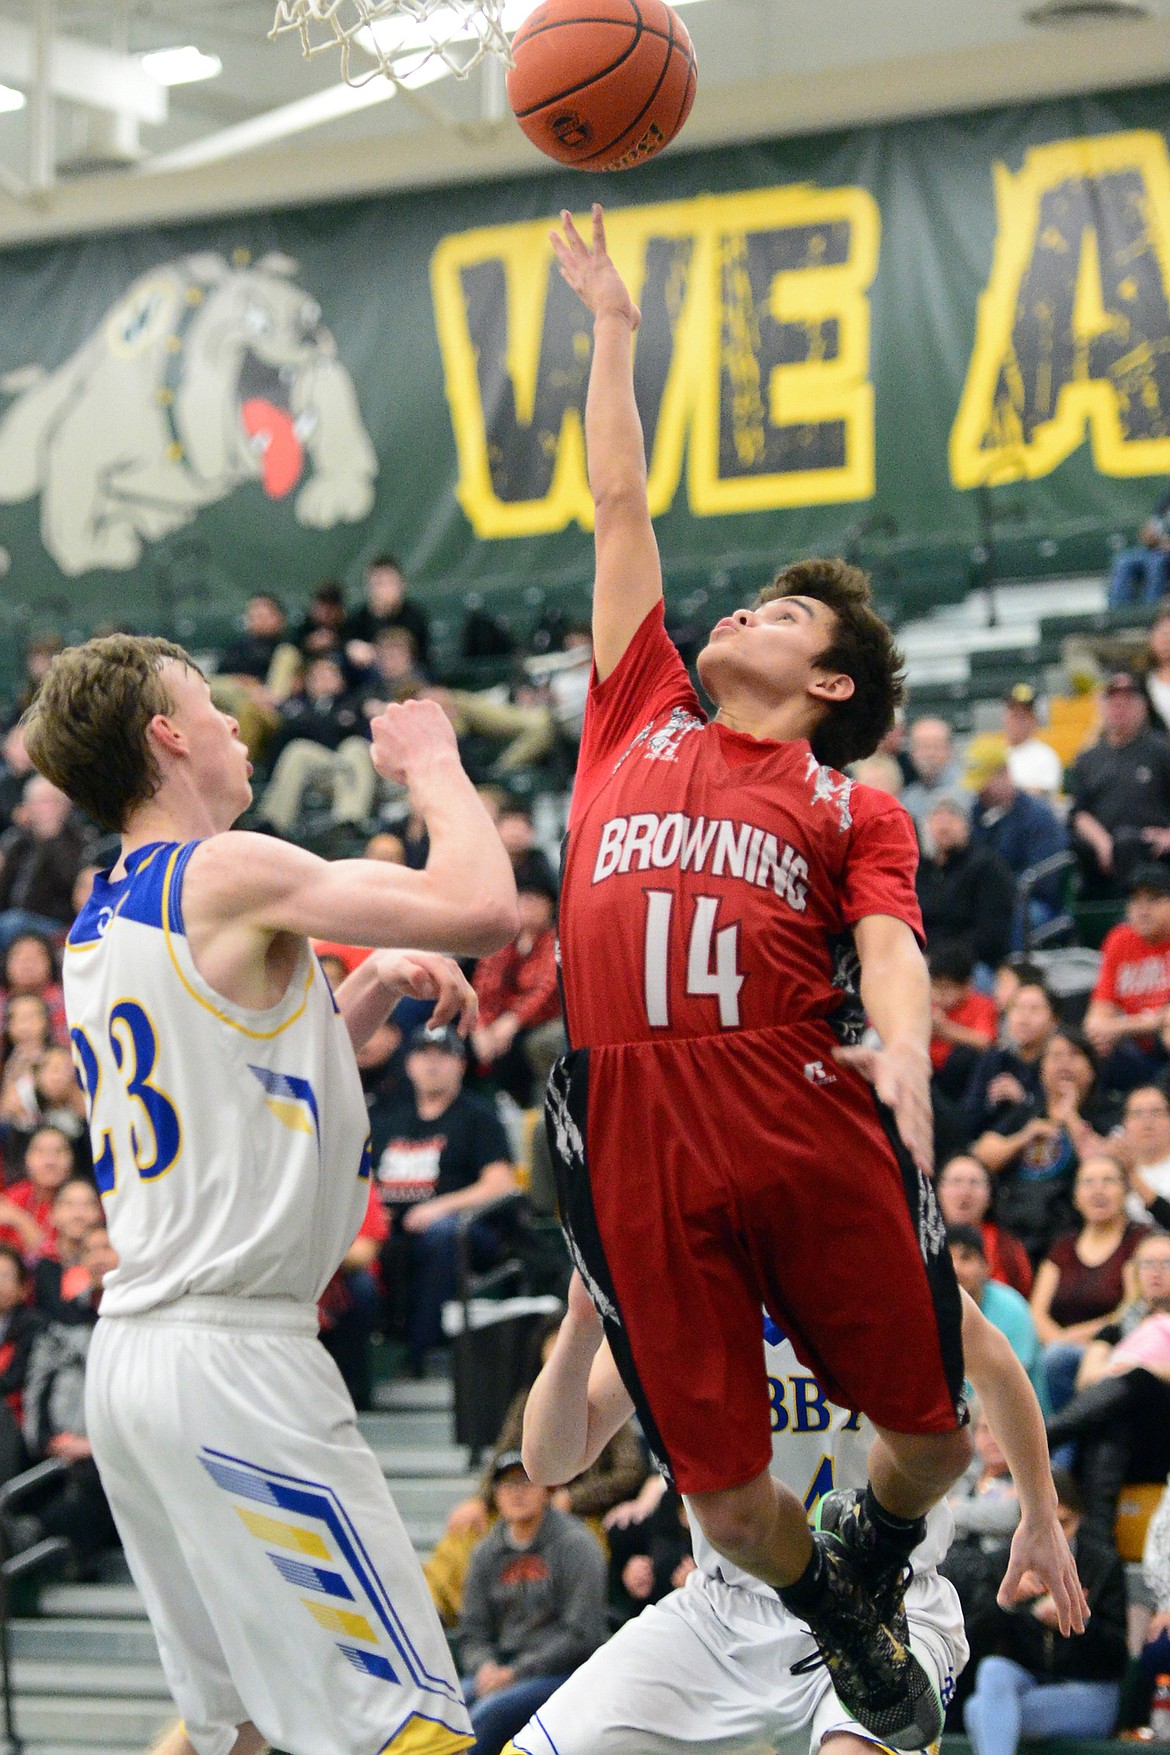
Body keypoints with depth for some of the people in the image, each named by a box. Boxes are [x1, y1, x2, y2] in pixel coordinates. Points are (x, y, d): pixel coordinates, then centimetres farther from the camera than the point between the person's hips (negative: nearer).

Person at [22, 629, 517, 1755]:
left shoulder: (95, 925, 16)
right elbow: (484, 909, -18)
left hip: (129, 1353, 10)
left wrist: (367, 991, 17)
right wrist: (430, 763, 0)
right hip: (234, 1357, -10)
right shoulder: (229, 873, -11)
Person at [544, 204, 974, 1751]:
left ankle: (869, 1572, 39)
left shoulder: (854, 806, 14)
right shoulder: (639, 723, 20)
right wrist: (611, 327, 28)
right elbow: (620, 508, 25)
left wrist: (905, 1057, -23)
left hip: (806, 1118, -1)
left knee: (928, 1425, 6)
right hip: (632, 1138, 1)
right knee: (723, 1494, 2)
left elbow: (888, 946, -2)